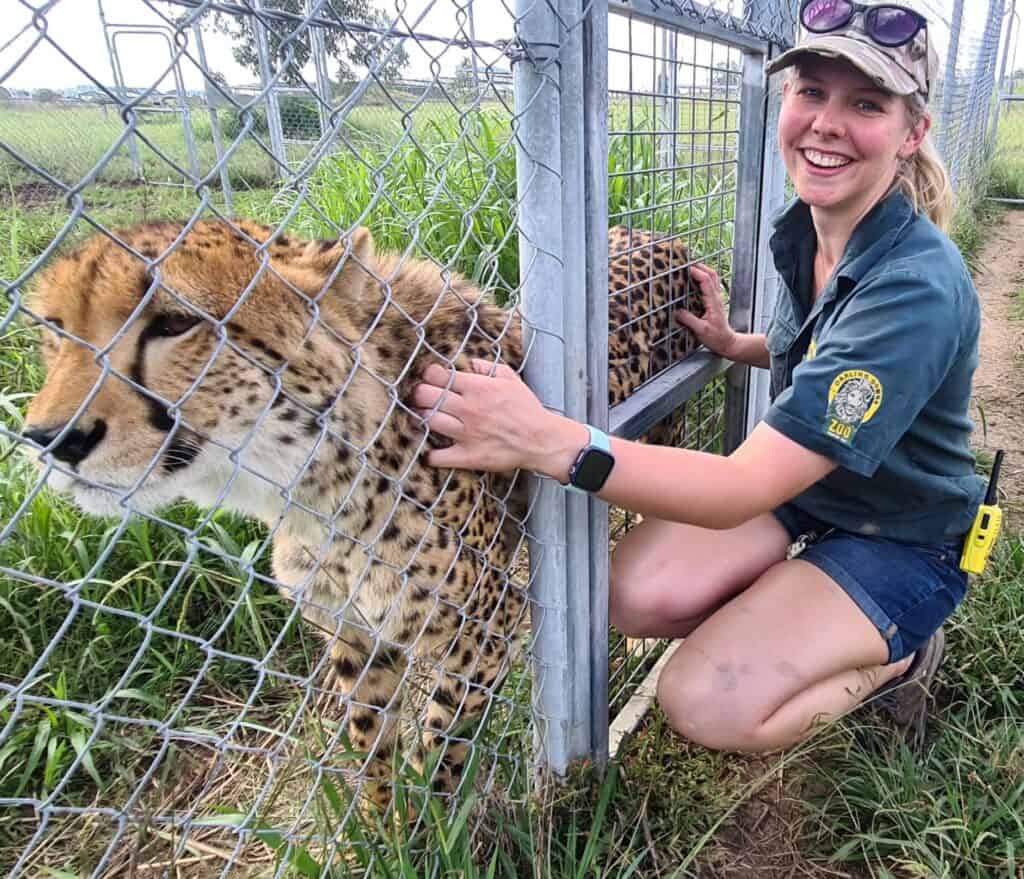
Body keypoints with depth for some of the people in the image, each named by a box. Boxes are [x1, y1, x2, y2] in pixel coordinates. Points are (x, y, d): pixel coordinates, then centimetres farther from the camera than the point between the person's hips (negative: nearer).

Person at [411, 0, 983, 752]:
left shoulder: (918, 288, -31)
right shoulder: (805, 229, -6)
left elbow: (745, 487, -37)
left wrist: (549, 442, -47)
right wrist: (730, 342, -4)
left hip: (903, 540, -5)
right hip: (803, 485, 6)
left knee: (708, 704, -21)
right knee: (638, 594, -17)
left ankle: (896, 655, 6)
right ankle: (790, 609, 10)